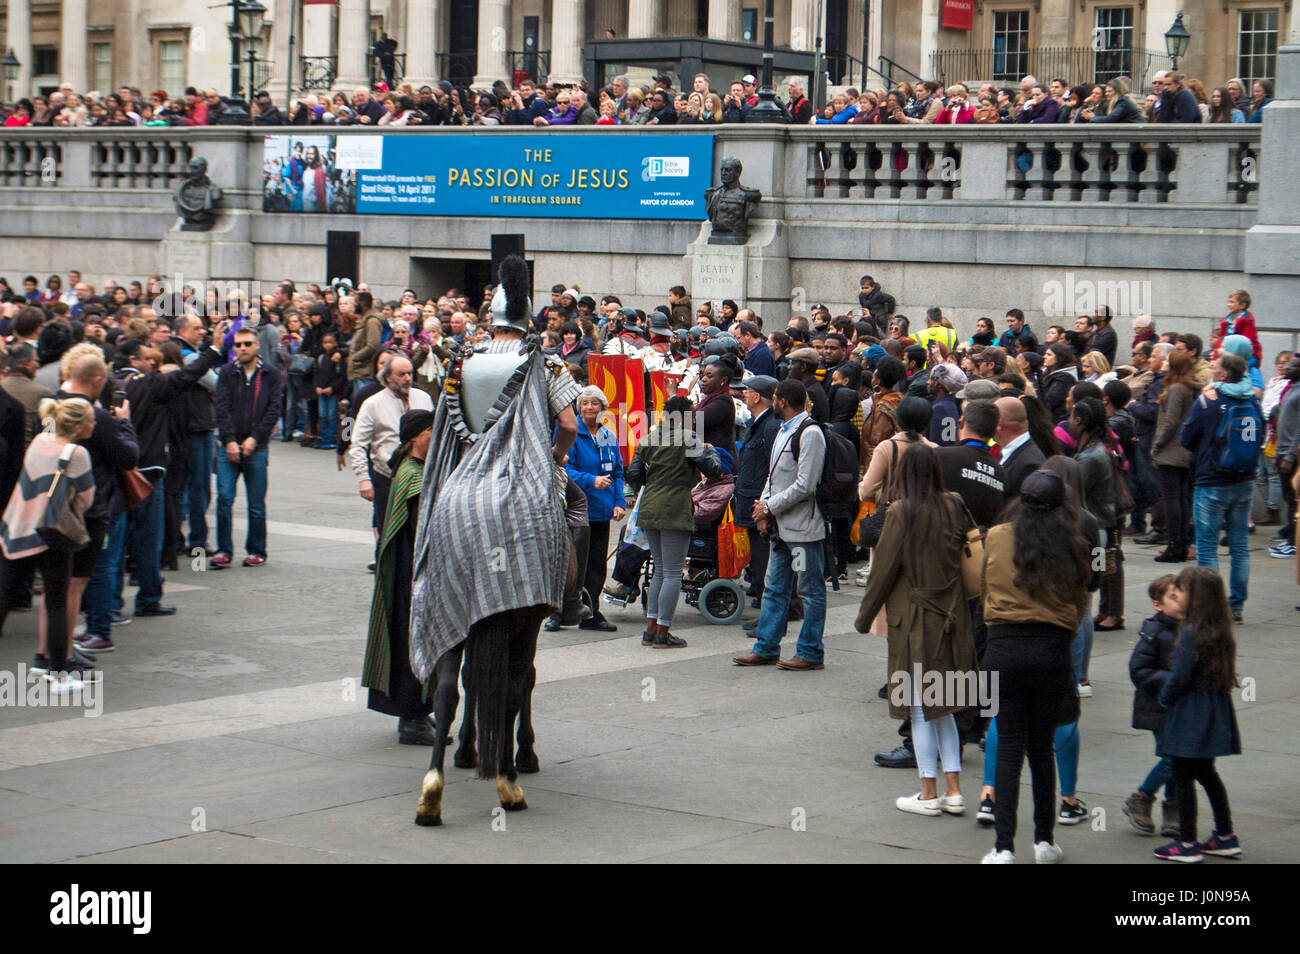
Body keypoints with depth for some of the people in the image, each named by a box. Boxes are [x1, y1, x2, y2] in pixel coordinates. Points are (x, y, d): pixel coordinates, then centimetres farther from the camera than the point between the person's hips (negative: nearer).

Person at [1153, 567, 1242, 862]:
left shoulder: (1191, 633, -20)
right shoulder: (1221, 632, 5)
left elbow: (1180, 678, -19)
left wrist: (1164, 699, 0)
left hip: (1191, 716, -9)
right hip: (1215, 714, 9)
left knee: (1183, 777, 1)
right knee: (1205, 772, 20)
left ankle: (1187, 844, 5)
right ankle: (1226, 837, 24)